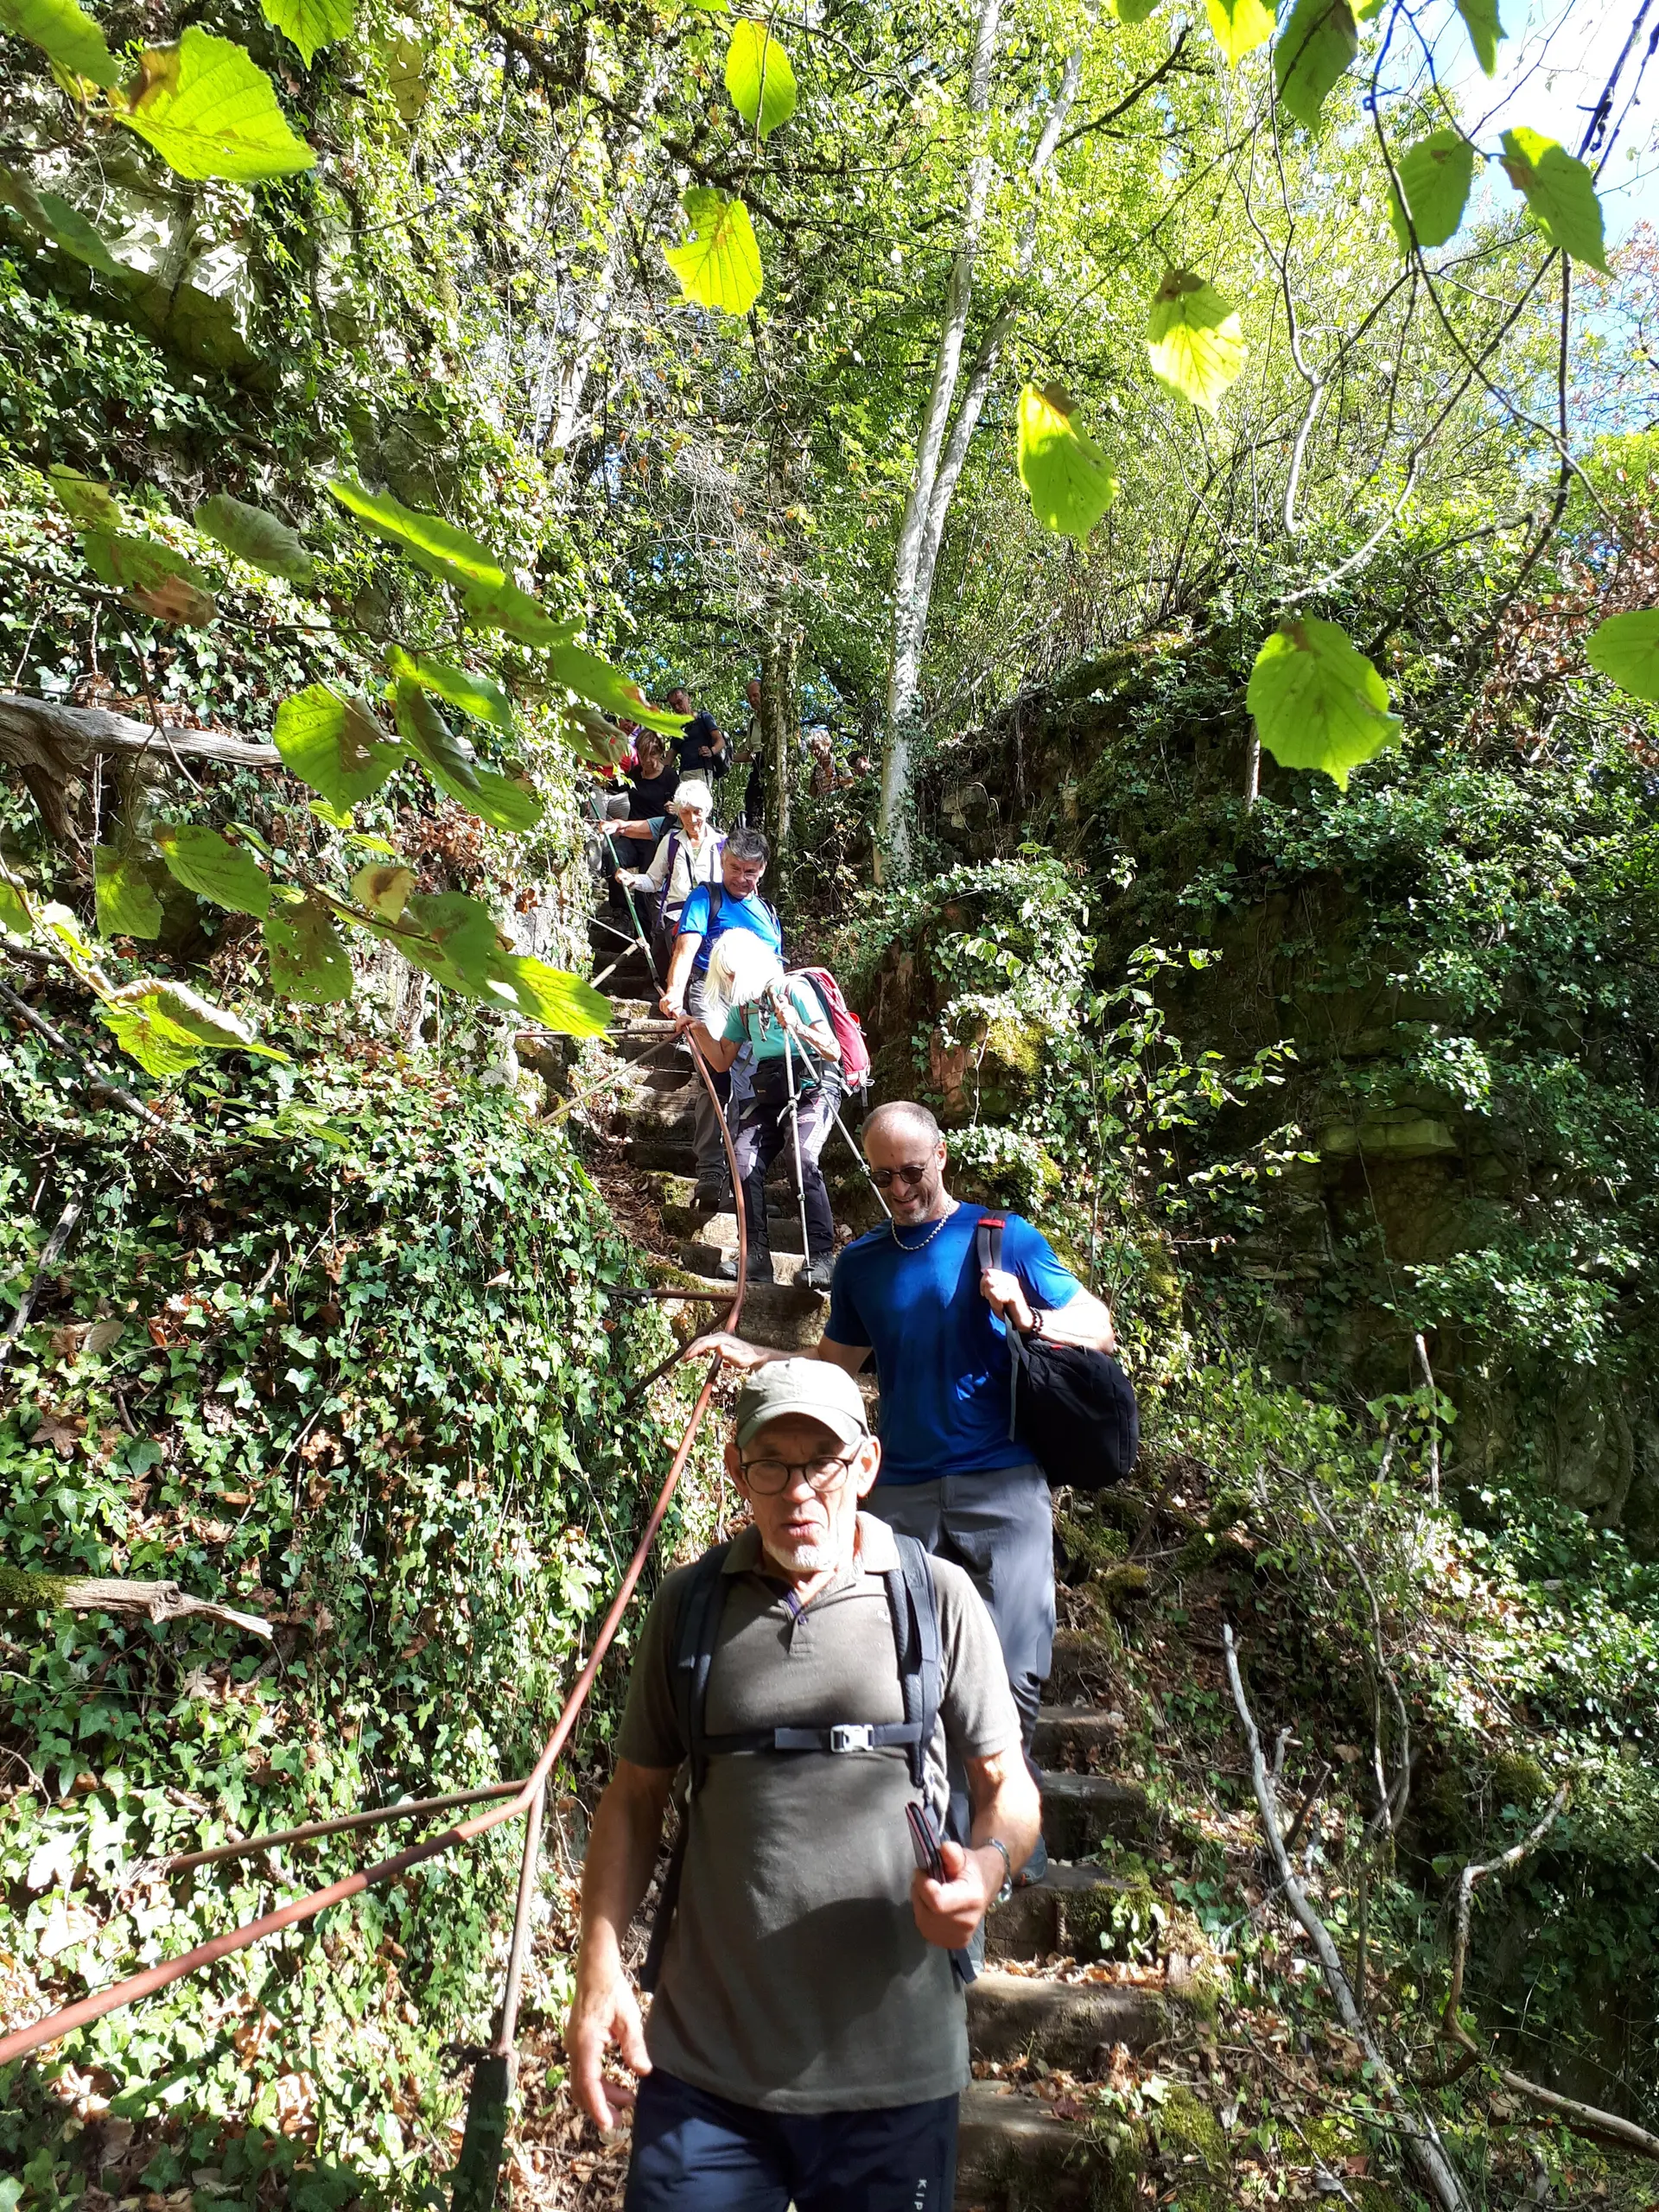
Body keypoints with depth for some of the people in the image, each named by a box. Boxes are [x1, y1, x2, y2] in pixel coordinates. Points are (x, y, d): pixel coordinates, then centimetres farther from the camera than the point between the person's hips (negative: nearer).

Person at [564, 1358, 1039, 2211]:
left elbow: (1006, 1783, 2)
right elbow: (635, 1796, 7)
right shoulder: (687, 1605, 0)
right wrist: (599, 1971, 0)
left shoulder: (937, 1597, -5)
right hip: (703, 2065, 1)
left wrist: (988, 1865, -19)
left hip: (894, 2070, 0)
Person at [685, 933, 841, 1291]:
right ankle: (756, 1253, -14)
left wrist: (798, 1028, -27)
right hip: (768, 1092, 6)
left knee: (801, 1157, -30)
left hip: (813, 1086, -6)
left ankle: (822, 1256, -27)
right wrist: (699, 1029, 2)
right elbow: (722, 1062, 16)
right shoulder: (742, 1006, 12)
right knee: (744, 1160, -19)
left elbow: (834, 1051, -12)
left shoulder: (795, 990, -7)